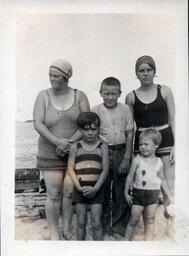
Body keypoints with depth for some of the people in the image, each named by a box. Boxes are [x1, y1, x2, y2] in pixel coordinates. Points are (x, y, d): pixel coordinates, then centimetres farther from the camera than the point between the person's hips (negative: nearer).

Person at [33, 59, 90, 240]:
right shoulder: (44, 96, 0)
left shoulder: (79, 96, 1)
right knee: (53, 194, 2)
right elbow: (38, 124, -9)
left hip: (75, 153, 1)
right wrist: (58, 142, -21)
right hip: (50, 154, 0)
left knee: (70, 192, 5)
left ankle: (67, 229, 24)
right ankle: (53, 234, 16)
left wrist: (69, 142, -17)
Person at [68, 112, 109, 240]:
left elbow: (105, 169, -3)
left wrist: (96, 188, -12)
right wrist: (79, 187, -11)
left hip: (96, 188, -1)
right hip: (80, 188, 1)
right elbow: (71, 169, 0)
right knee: (81, 222, 8)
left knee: (96, 223, 0)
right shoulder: (75, 147, 2)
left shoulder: (103, 146, 1)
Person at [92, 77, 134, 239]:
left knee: (121, 192, 8)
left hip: (121, 153, 1)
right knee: (103, 192, 7)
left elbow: (129, 134, 0)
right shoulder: (96, 110, -3)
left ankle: (119, 229, 23)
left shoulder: (125, 109, -1)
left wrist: (126, 158, -4)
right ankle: (104, 229, 21)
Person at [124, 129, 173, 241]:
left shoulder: (159, 162, 2)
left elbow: (162, 180, 10)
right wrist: (126, 193, -2)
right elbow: (130, 177, -2)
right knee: (134, 219, 4)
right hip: (138, 193, -2)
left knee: (150, 220, 9)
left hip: (153, 194, 2)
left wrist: (169, 196, 9)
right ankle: (127, 240, 19)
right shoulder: (137, 160, -7)